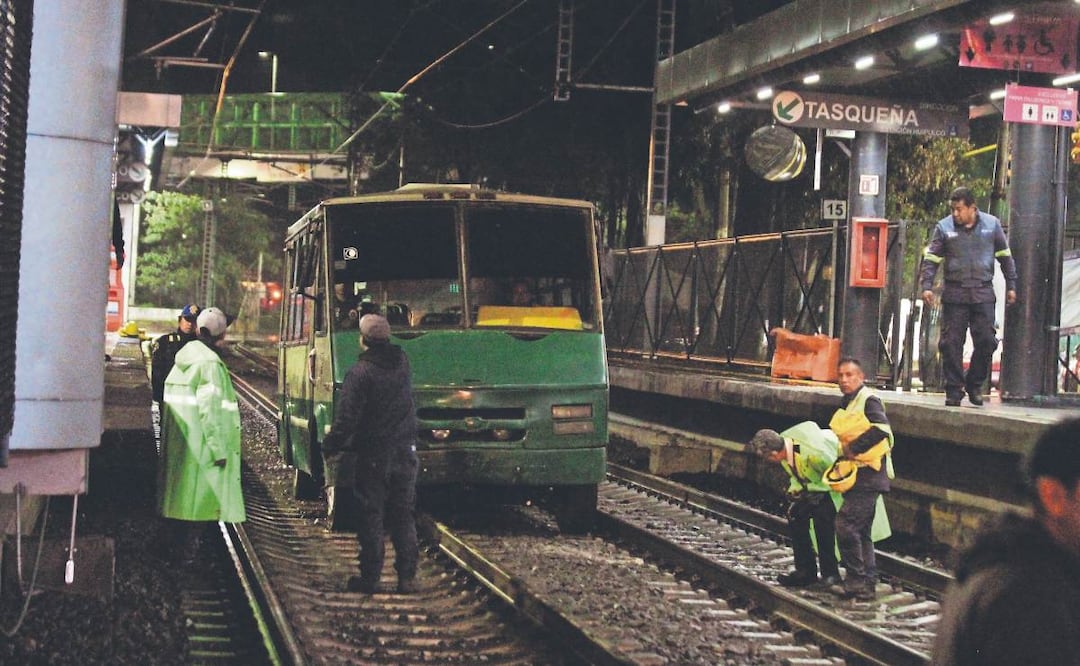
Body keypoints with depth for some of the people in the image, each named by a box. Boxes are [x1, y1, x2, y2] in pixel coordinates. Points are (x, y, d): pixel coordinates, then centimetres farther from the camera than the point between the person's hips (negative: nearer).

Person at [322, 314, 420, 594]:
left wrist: (330, 449, -5)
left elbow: (346, 418, -16)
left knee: (370, 518, 3)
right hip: (404, 453, 5)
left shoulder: (360, 373, -15)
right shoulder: (403, 364, 2)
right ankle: (407, 577, 10)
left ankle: (370, 578, 5)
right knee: (403, 517, 10)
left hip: (372, 458, -5)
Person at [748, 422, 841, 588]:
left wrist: (805, 489, -21)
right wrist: (795, 488, -9)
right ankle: (805, 571, 5)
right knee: (795, 515, -2)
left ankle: (830, 573, -9)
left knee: (822, 519, -23)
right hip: (811, 486, 8)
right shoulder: (783, 442, -13)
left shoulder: (811, 454, -39)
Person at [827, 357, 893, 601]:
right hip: (856, 476, 10)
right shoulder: (847, 404, 18)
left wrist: (852, 448, -19)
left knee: (846, 524, -14)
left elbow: (881, 429, -25)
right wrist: (842, 457, 10)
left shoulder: (868, 400, -11)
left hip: (868, 474, -10)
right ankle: (867, 585, 17)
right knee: (862, 532, 12)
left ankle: (855, 580, -8)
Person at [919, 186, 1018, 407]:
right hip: (954, 294, -1)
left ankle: (974, 384, 16)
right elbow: (931, 258, 2)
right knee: (951, 343, -2)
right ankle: (954, 390, 5)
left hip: (983, 293, 1)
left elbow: (1005, 255, 13)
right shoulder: (944, 228, 1)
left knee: (986, 341, -2)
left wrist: (1011, 286, 11)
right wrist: (926, 286, -9)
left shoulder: (992, 224, 5)